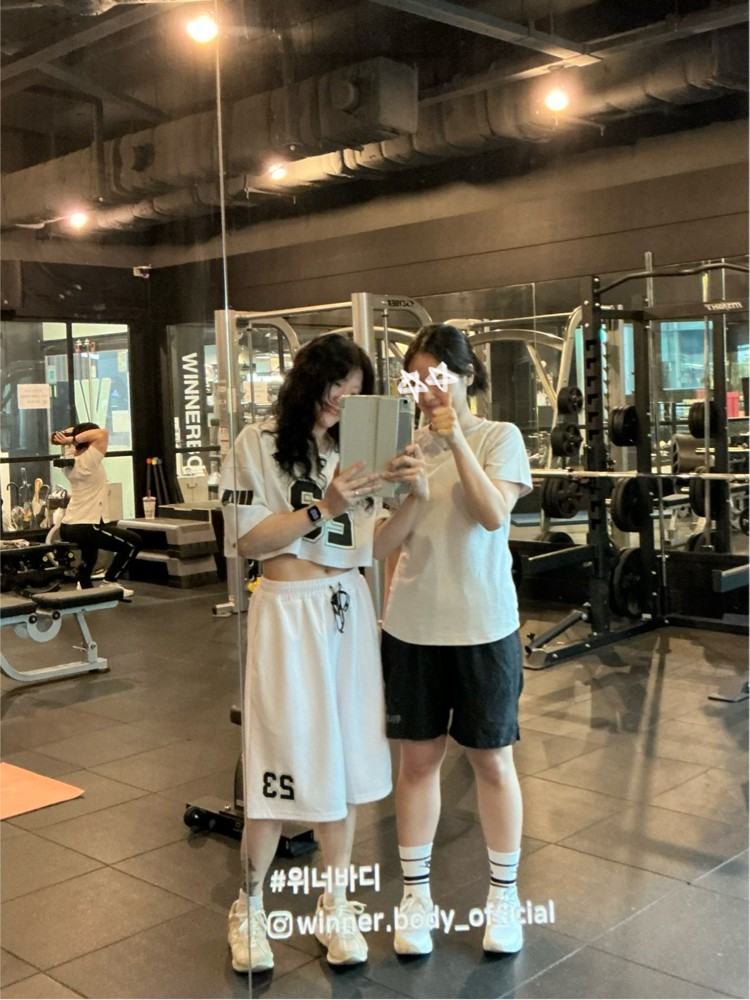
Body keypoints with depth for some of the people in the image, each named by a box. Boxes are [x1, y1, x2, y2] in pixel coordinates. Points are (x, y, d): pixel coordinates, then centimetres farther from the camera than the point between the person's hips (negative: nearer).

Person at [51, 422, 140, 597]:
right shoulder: (89, 462, -15)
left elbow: (69, 432, 21)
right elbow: (102, 433, -25)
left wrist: (68, 438, -2)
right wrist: (72, 439, -22)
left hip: (68, 526, 9)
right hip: (85, 527, -9)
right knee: (133, 543, 3)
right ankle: (110, 581, 8)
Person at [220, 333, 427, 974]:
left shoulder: (352, 449, 11)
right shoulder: (259, 444, -2)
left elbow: (378, 543, 4)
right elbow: (246, 541, -8)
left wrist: (415, 497, -13)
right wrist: (321, 509, -17)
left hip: (349, 610, 5)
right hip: (289, 612, -4)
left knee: (345, 760, 8)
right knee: (284, 763, -1)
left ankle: (334, 905, 23)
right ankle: (249, 908, 20)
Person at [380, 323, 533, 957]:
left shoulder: (500, 437, -4)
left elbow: (493, 514, -19)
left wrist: (455, 436, -23)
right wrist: (387, 612, 8)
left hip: (483, 625, -2)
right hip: (413, 626, 3)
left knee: (492, 761, 9)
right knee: (418, 759, 10)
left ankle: (504, 893, 27)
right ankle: (416, 893, 24)